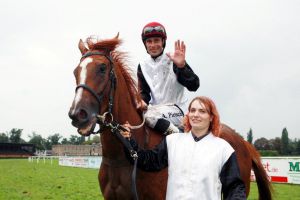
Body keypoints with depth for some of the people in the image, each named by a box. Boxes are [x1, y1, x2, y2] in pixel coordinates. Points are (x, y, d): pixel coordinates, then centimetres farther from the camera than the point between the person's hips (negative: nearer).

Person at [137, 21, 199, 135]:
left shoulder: (174, 60, -4)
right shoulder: (143, 66, 12)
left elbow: (193, 86, -13)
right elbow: (144, 91, 12)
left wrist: (182, 66, -28)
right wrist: (142, 101, -12)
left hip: (174, 109, -6)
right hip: (154, 108, 6)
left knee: (150, 115, -32)